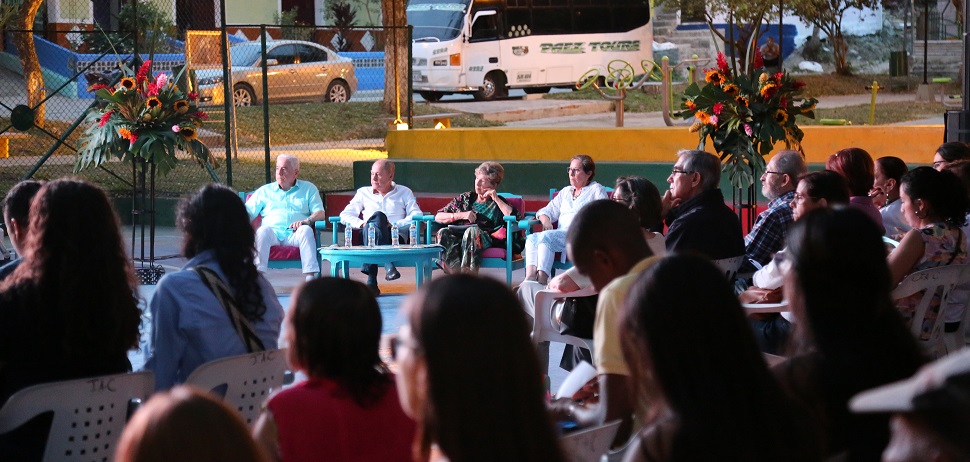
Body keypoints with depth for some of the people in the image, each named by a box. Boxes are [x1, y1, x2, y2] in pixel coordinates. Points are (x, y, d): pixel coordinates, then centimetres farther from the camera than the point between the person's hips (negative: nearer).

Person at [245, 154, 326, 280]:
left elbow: (320, 214, 9)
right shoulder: (264, 191, 26)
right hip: (273, 232, 1)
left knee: (306, 230, -34)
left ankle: (310, 277, -42)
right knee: (263, 230, -34)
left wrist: (306, 221, -13)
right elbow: (248, 213, 16)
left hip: (295, 234, 0)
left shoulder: (308, 188, 22)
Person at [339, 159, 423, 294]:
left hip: (396, 237, -1)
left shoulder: (404, 193, 22)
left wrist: (394, 224, -9)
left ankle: (372, 281, -48)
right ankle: (388, 265, -51)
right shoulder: (364, 193, 27)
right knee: (378, 216, -34)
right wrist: (361, 224, -3)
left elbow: (417, 216, 5)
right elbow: (345, 216, 17)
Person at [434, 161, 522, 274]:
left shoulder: (498, 203, 21)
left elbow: (514, 218, -1)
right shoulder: (465, 198, 27)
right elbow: (438, 217, 18)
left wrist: (496, 199, 4)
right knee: (443, 233, -30)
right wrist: (461, 215, 3)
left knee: (472, 231, -36)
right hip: (458, 235, 2)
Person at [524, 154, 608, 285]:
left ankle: (541, 281, -42)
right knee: (532, 238, -25)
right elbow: (548, 210, 27)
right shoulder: (565, 192, 31)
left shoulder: (596, 189, 13)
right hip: (561, 233, 6)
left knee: (546, 237, -33)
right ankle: (529, 279, -42)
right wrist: (545, 221, 3)